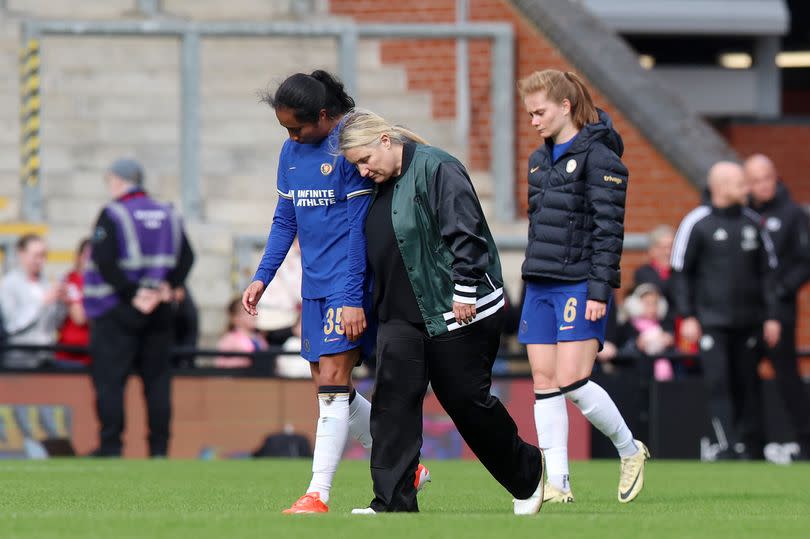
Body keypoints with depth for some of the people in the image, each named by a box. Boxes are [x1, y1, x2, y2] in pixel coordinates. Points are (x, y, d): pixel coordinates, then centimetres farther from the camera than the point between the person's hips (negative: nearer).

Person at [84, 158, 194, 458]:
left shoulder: (112, 215, -8)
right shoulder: (168, 216, 10)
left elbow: (105, 261, -17)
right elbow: (187, 257, 8)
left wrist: (131, 294, -16)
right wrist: (170, 286, 0)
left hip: (116, 311, -5)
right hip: (159, 313, 5)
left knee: (109, 379, -2)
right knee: (157, 379, 9)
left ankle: (110, 447, -6)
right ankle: (159, 448, 6)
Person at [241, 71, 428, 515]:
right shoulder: (291, 152, 10)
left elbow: (359, 226, -15)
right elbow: (284, 222, 18)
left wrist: (353, 298, -18)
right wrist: (262, 278, 8)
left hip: (347, 285, -8)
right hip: (315, 287, 8)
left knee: (332, 385, -12)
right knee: (330, 391, 9)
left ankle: (318, 494, -13)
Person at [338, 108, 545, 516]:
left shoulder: (436, 169, -14)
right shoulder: (379, 185, 12)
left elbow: (466, 234, -19)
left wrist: (464, 292, -21)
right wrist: (374, 307, 22)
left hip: (458, 314, -8)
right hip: (402, 318, 8)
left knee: (466, 401, 1)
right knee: (393, 401, -6)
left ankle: (527, 476, 24)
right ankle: (393, 502, -7)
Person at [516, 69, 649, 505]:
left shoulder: (598, 158, -9)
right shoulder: (540, 159, 15)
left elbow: (608, 231, -13)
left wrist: (598, 291, -17)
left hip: (580, 285, -8)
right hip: (540, 284, 8)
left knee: (572, 381, -13)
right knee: (544, 382, 1)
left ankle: (630, 451, 9)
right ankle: (557, 482, 2)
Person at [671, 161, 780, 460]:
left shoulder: (752, 222, 9)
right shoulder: (697, 222, -3)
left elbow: (766, 271, 13)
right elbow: (680, 271, 0)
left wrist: (770, 316, 8)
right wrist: (687, 316, -6)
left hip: (748, 321, 4)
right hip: (711, 320, -4)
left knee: (747, 384, 5)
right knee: (719, 384, -10)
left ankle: (752, 446, 11)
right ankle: (728, 446, -13)